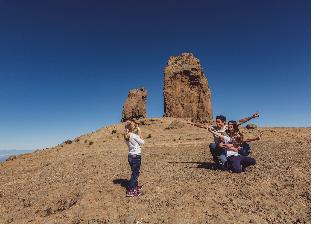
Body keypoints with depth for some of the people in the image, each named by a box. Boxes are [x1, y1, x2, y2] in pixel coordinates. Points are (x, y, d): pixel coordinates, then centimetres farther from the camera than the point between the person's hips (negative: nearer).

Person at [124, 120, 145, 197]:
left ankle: (136, 186, 39)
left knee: (135, 173, 23)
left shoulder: (126, 136, 4)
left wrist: (137, 133, 6)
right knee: (135, 174, 3)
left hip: (130, 156, 8)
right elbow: (142, 142, -7)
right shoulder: (134, 135, -19)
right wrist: (139, 132, -6)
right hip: (136, 156, -8)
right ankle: (130, 191, 8)